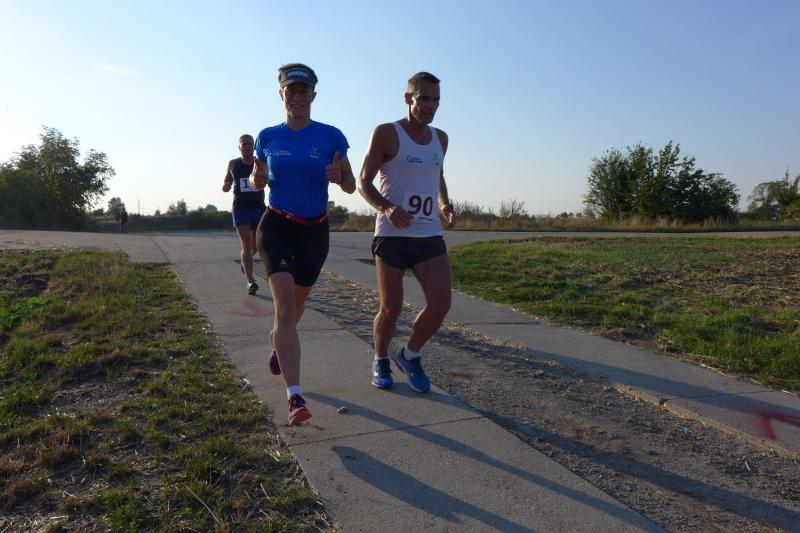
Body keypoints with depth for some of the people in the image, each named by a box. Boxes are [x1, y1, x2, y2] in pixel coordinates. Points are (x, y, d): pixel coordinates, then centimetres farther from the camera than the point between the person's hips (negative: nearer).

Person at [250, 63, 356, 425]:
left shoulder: (331, 137, -3)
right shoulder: (268, 138, 1)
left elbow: (351, 187, 1)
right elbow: (256, 182, 12)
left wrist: (339, 177, -22)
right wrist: (257, 179, -12)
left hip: (315, 231, 1)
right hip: (276, 228, -1)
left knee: (296, 305, 18)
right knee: (285, 304, -18)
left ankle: (278, 344, 52)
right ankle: (295, 397, -19)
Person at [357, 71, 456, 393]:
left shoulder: (440, 138, 14)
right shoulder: (386, 134, -2)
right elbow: (364, 182, -2)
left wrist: (445, 205, 10)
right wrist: (387, 207, -22)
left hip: (430, 237, 4)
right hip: (392, 236, -4)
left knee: (441, 304, -8)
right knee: (391, 309, 1)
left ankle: (410, 356, 18)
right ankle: (381, 361, 29)